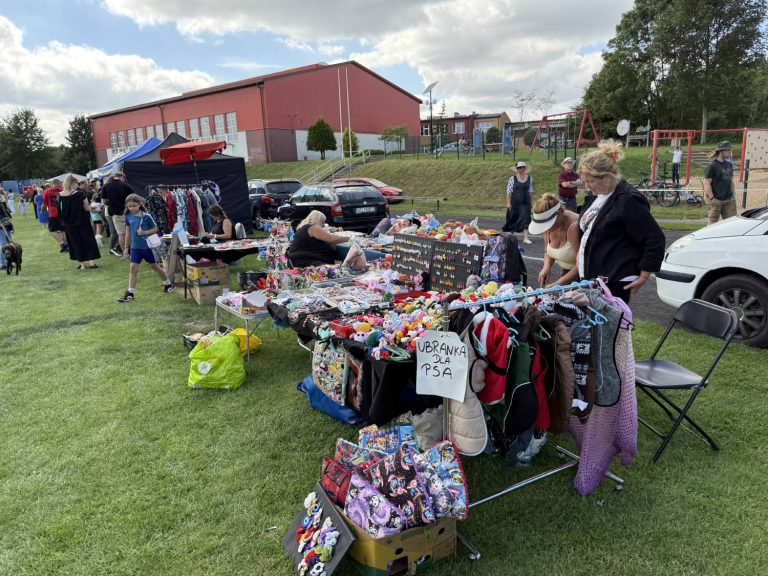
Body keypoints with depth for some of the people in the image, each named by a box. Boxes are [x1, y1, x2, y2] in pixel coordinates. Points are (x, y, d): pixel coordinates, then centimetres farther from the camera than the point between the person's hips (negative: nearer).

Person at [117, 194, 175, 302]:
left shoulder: (146, 216, -13)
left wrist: (145, 232, -22)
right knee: (133, 268, -2)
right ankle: (130, 293, 1)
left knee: (154, 266, 11)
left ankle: (168, 284, 31)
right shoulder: (128, 217, -1)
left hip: (147, 246, -3)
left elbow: (155, 229, -5)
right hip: (135, 247, 3)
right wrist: (126, 247, 12)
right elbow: (128, 232, 10)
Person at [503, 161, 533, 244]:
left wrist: (530, 201, 10)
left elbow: (530, 191, 11)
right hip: (515, 202, -1)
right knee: (513, 218, 10)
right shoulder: (512, 178, -5)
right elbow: (509, 191, -7)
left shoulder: (529, 178, 4)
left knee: (525, 218, -6)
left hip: (525, 202, 1)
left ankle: (526, 238, -7)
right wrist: (508, 203, -11)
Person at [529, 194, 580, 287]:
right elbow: (547, 251, 11)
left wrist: (557, 284, -28)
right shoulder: (549, 224, -6)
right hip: (566, 272, 6)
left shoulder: (574, 226, -27)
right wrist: (546, 267, -9)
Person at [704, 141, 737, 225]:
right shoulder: (712, 166, -9)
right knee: (713, 223, 2)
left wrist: (733, 194, 12)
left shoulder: (729, 165, 13)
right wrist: (712, 198, -17)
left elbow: (731, 181, 21)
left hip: (729, 200, 7)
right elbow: (707, 183, -13)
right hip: (716, 200, -7)